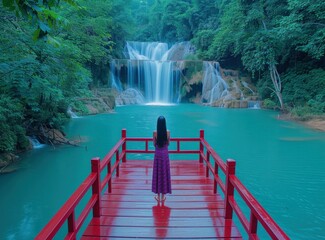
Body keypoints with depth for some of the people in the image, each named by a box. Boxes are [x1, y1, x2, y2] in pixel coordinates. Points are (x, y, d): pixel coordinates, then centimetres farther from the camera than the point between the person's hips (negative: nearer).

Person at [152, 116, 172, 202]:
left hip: (157, 154, -1)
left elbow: (154, 144, -2)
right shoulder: (167, 132, -9)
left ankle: (158, 196, 17)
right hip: (165, 154, 1)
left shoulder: (155, 132, -11)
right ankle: (163, 196, 20)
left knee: (157, 173, 9)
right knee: (164, 173, 11)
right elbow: (168, 143, 3)